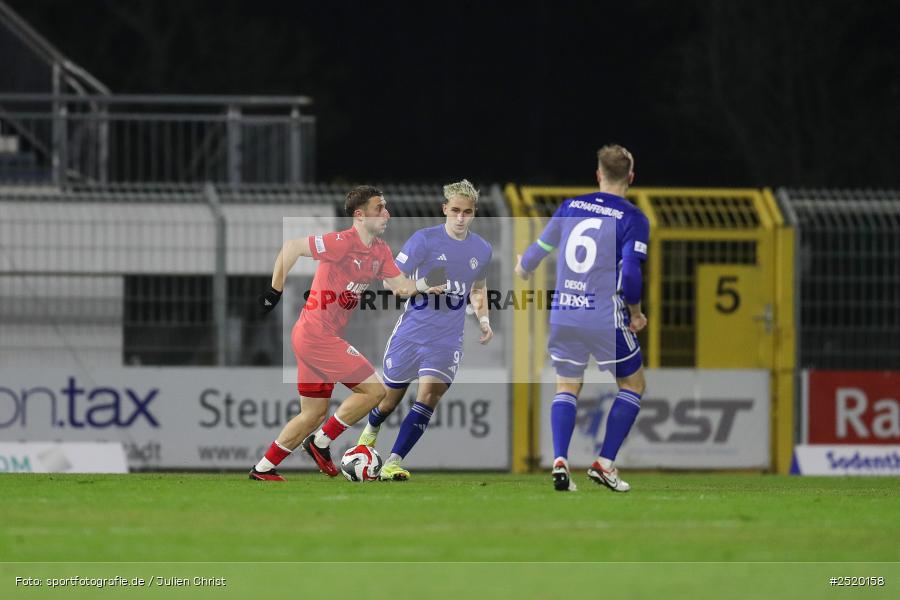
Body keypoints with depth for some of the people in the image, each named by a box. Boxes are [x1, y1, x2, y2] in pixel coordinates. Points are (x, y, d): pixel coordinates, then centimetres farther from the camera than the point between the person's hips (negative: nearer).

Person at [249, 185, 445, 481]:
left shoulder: (380, 251, 10)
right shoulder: (343, 242, -17)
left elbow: (401, 285, 9)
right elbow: (291, 248, -18)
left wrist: (425, 286, -10)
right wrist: (276, 290, -16)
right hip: (318, 334, -9)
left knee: (314, 414, 15)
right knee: (374, 389, -9)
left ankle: (263, 468, 21)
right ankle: (321, 443, 1)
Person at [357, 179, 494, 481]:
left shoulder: (481, 249, 5)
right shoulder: (424, 239, -9)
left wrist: (483, 318, 7)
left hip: (447, 339, 2)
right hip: (412, 330, -2)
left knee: (429, 395, -18)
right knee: (391, 397, 10)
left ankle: (393, 463, -20)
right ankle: (371, 431, 46)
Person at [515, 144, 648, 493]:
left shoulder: (571, 207, 6)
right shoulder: (632, 219, -7)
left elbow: (541, 247, 19)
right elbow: (629, 273, -17)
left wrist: (524, 268, 42)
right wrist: (635, 313, 1)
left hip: (562, 316, 4)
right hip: (606, 317, -4)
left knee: (567, 386, 19)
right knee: (633, 384, 15)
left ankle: (560, 461, -2)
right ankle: (604, 464, 4)